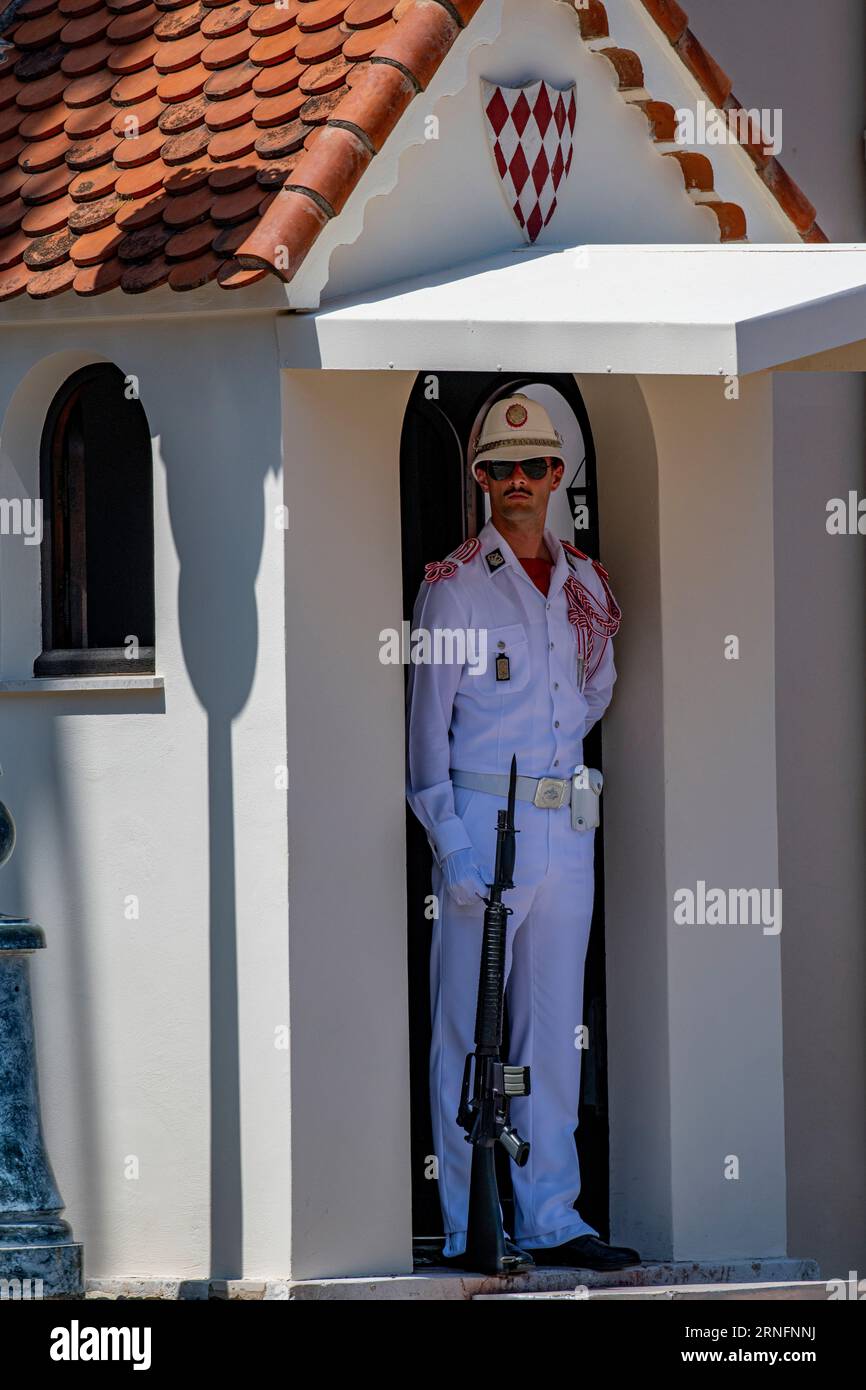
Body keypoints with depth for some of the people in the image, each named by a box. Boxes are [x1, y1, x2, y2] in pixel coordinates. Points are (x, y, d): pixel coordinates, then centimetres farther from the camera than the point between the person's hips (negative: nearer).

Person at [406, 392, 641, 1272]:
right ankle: (467, 1229, 0)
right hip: (481, 821, -5)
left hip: (567, 826, 5)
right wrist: (451, 845, -13)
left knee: (553, 1030, 6)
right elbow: (428, 721, -6)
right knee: (468, 1031, -3)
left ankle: (549, 1220, 10)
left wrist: (549, 749, 13)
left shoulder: (586, 586, 12)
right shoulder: (454, 585, -3)